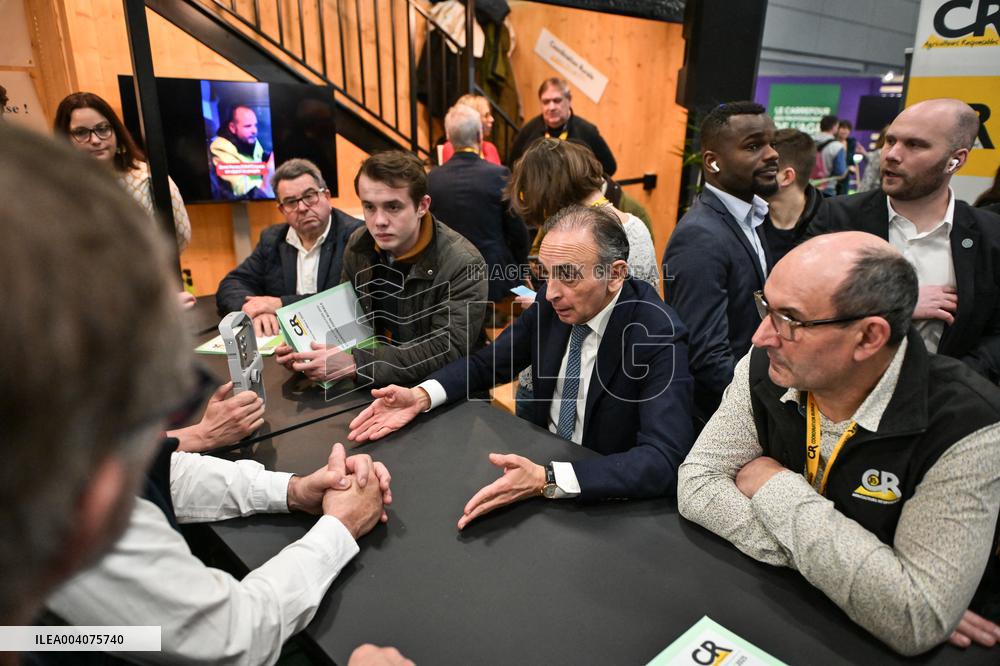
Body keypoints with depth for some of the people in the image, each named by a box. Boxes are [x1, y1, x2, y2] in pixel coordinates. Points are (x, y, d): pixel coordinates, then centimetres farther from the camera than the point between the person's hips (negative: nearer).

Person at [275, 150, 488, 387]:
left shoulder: (463, 265, -19)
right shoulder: (358, 246, 0)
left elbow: (447, 350, -25)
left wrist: (356, 364, -28)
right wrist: (307, 345, -9)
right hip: (373, 386, 6)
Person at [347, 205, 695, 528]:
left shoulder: (659, 335, -24)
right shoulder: (552, 301, -8)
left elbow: (662, 459, -32)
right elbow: (488, 362, 4)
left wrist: (547, 480, -44)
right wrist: (420, 396, -14)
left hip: (606, 492, -5)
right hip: (542, 458, 5)